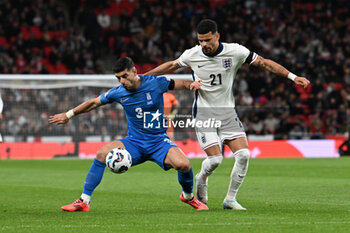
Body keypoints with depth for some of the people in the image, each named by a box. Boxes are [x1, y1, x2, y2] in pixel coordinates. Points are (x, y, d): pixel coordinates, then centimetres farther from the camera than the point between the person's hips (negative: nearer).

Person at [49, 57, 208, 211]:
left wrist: (191, 84, -19)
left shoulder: (156, 83, -9)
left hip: (159, 142, -2)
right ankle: (83, 202, -15)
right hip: (134, 143, 2)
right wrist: (68, 115, 16)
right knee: (102, 154, -23)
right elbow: (94, 102, 11)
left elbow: (179, 84, 4)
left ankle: (188, 196, 8)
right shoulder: (117, 93, -4)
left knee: (183, 164, -27)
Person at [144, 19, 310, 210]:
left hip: (227, 112, 2)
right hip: (203, 112, -2)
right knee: (215, 158, -13)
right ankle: (202, 180, 23)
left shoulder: (235, 51, -10)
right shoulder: (192, 55, -7)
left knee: (243, 154, -12)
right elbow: (171, 66, 12)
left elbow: (264, 63, -2)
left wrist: (292, 77, -7)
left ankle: (230, 199, 4)